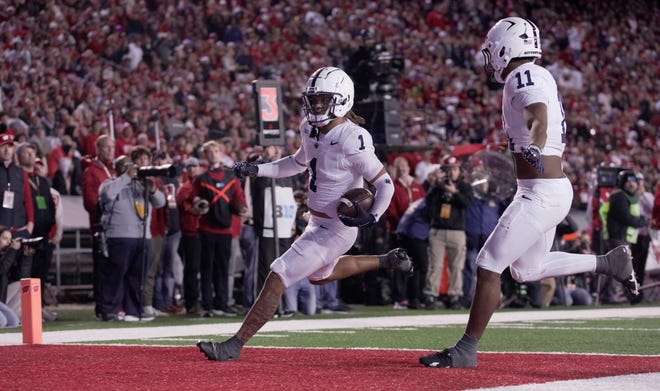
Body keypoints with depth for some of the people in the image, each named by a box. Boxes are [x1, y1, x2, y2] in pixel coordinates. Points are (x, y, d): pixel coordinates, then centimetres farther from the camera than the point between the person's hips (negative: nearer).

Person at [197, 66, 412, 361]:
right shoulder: (310, 129, -1)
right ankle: (386, 262, 41)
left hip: (335, 229, -10)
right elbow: (299, 162, 19)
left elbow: (385, 184, -20)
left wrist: (372, 217, -36)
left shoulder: (352, 140, -26)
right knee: (318, 276, 33)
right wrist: (257, 170, 9)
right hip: (317, 223, 10)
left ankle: (235, 344, -2)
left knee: (277, 278, -11)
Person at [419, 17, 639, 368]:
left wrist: (535, 147, -54)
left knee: (488, 267, -6)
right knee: (527, 269, 23)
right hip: (554, 190, 10)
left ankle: (465, 350, -1)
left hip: (540, 194, -10)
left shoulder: (523, 77, -16)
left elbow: (538, 115, -36)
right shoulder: (539, 77, 13)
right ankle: (609, 262, 26)